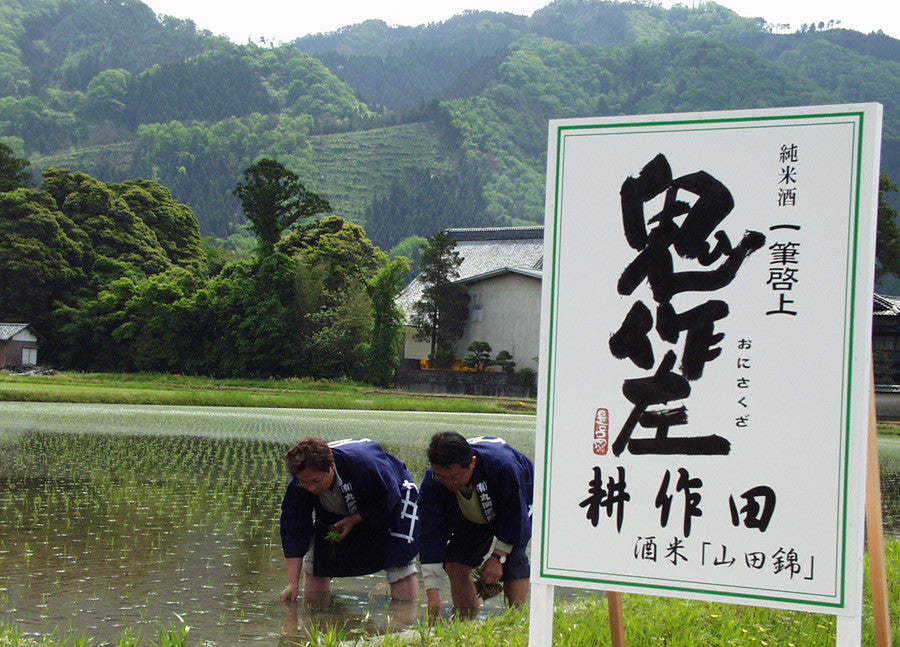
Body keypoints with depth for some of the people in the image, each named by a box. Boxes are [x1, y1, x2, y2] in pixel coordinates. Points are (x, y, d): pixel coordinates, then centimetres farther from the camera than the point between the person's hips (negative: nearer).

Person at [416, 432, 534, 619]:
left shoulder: (502, 465, -42)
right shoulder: (431, 482, -31)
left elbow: (514, 517, -25)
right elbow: (430, 535, -27)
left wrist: (498, 557, -25)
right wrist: (432, 593, -31)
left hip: (521, 502, -4)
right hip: (472, 519, 4)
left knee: (513, 561, -24)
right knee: (455, 564, -9)